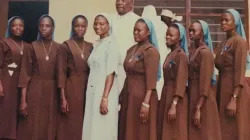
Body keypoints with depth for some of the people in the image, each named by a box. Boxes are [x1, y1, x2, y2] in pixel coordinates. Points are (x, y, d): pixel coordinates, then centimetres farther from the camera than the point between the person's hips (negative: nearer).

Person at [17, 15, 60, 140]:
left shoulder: (58, 48, 5)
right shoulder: (32, 46, 2)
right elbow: (25, 73, -2)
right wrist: (23, 99, -8)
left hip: (52, 92, 1)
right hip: (34, 90, -1)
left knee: (49, 127, 5)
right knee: (31, 128, 1)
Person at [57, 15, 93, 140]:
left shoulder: (90, 46, 9)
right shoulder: (66, 46, -3)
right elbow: (62, 72, -6)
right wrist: (63, 97, -12)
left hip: (87, 88, 4)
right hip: (71, 88, -4)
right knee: (70, 125, 1)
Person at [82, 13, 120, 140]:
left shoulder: (111, 45, -8)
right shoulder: (97, 45, 15)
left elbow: (111, 73, -15)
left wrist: (105, 98, -21)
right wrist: (95, 95, 12)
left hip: (104, 93, -7)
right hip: (93, 92, 7)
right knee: (92, 129, 9)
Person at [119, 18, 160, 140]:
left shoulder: (151, 51, -11)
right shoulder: (131, 50, 12)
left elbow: (151, 80, -17)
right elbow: (128, 75, 13)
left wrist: (146, 103, -22)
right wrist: (122, 95, 10)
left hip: (142, 96, -7)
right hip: (128, 95, 7)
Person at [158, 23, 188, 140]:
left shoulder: (181, 55, -12)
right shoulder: (170, 54, 13)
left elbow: (181, 81, -18)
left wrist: (174, 105, -23)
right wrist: (167, 102, 13)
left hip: (175, 98, -8)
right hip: (166, 95, 8)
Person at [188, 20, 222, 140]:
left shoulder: (205, 52, -14)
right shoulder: (194, 51, 11)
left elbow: (205, 82, -20)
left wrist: (198, 108, -22)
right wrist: (194, 105, 10)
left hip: (202, 100, -8)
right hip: (193, 95, 8)